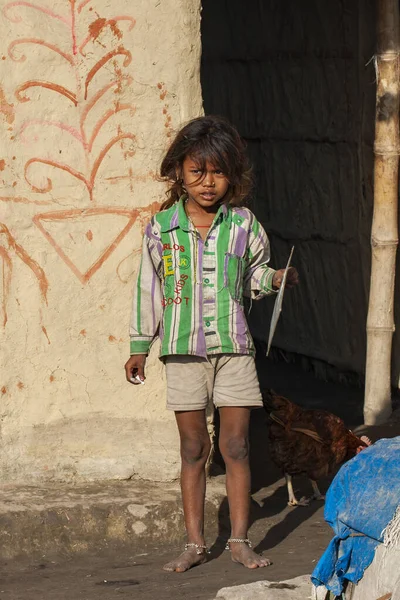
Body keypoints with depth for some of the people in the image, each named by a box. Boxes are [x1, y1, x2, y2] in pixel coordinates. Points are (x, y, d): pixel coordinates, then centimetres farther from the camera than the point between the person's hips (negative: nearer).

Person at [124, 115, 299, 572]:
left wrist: (275, 278, -7)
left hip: (233, 346, 0)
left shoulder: (242, 224, 2)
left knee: (236, 446, 2)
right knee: (193, 449, 5)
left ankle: (239, 539, 10)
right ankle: (194, 543, 12)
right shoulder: (161, 227, 1)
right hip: (183, 350, 0)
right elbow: (149, 289, 7)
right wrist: (139, 347, 8)